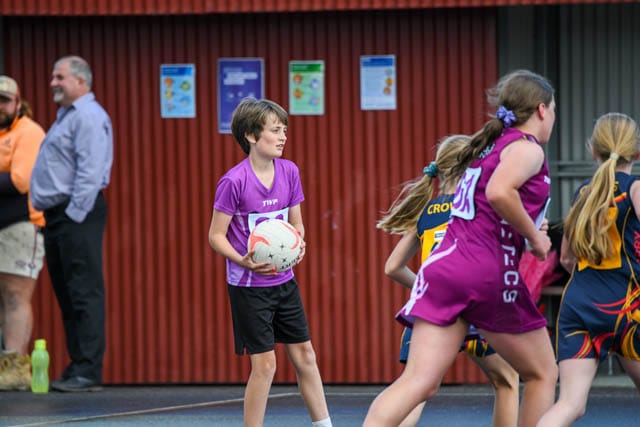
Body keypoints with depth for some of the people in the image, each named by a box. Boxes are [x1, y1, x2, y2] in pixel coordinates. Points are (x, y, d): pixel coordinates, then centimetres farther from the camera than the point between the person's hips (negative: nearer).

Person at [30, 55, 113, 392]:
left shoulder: (89, 117, -11)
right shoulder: (66, 116, 21)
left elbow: (90, 173, -19)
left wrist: (74, 215, -21)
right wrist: (53, 218, 18)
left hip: (77, 215, -10)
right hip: (58, 214, 10)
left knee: (84, 292, -10)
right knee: (66, 294, 9)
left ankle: (88, 371, -12)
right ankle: (77, 367, 12)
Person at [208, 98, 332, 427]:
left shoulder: (289, 172, -1)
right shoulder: (234, 182, -18)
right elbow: (216, 235, -12)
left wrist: (298, 243, -10)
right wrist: (243, 261, -27)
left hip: (284, 281, 6)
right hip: (248, 286, -6)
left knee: (304, 354, 10)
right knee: (265, 363, -5)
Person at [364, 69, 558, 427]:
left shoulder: (489, 145, 24)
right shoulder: (527, 147, -1)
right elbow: (499, 193, -21)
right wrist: (534, 237, -9)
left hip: (447, 263, 6)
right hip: (490, 274, -6)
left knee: (420, 381, -9)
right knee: (543, 374, 15)